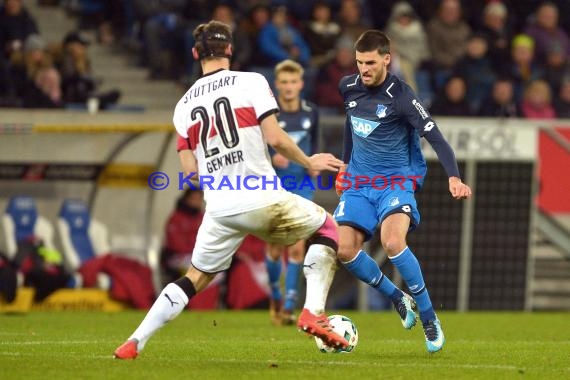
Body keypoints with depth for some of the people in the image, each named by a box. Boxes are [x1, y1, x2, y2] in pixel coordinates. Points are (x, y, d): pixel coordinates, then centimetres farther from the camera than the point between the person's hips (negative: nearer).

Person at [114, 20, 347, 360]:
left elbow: (191, 171, 9)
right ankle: (314, 313, 3)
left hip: (218, 209, 4)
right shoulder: (251, 82, -1)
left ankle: (135, 342, 9)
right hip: (262, 200, -4)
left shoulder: (184, 105, 12)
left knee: (196, 278, 19)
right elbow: (275, 138, -10)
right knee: (326, 227, 19)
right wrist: (308, 163, 6)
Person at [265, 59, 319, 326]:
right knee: (275, 247, 2)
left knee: (297, 247, -9)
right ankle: (275, 297, 27)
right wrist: (271, 157, -22)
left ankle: (289, 306, -5)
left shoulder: (311, 112, 1)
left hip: (301, 186, 1)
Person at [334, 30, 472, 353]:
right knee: (345, 251, -9)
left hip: (396, 180, -6)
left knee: (392, 242, -30)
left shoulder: (401, 96, -17)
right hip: (359, 181, 6)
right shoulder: (348, 87, 1)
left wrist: (454, 177, -35)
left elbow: (436, 138, -22)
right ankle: (399, 299, 16)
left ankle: (429, 317, -14)